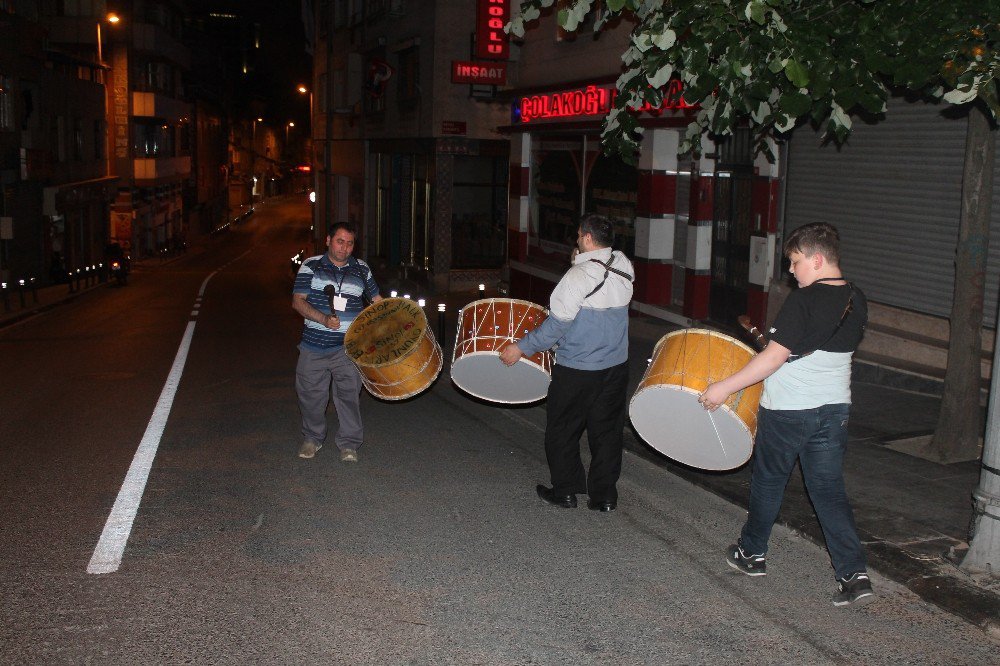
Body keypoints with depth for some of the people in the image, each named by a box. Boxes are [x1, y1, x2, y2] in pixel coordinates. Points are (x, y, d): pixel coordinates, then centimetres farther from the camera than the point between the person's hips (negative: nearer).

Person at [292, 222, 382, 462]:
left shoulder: (361, 269, 8)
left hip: (348, 346, 0)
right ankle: (312, 438, 28)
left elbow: (376, 300, 20)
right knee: (311, 393, 8)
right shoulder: (311, 266, 1)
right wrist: (324, 319, -20)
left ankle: (348, 443, 11)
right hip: (314, 344, 0)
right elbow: (298, 301, -6)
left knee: (349, 394, -3)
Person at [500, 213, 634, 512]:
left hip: (577, 369, -6)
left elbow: (557, 323, -19)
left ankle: (566, 490, 21)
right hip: (616, 365, 6)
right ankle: (604, 495, 19)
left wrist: (521, 348, -11)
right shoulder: (624, 268, 0)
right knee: (607, 430, 14)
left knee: (562, 430, 12)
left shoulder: (579, 275, -20)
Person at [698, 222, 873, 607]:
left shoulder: (804, 301, -20)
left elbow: (775, 357, -23)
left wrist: (725, 387, -19)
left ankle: (751, 553, 31)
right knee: (829, 489, 10)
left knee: (768, 482, 13)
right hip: (835, 409, 6)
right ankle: (854, 574, 1)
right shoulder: (857, 301, 3)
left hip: (787, 411, -6)